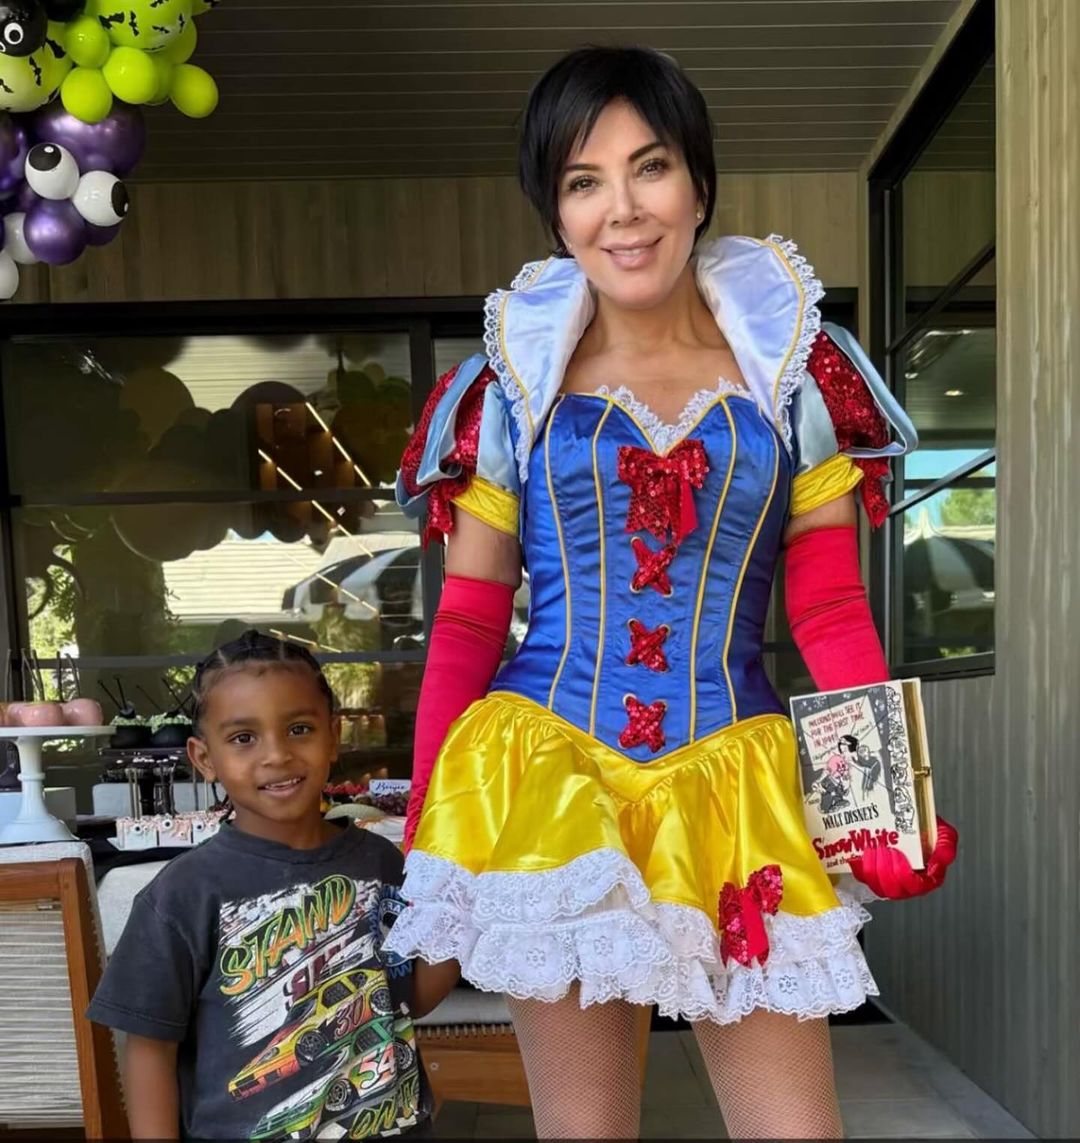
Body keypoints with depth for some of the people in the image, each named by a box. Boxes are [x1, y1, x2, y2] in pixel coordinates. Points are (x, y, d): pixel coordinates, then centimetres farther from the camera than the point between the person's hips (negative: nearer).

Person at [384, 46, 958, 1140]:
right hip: (546, 780, 0)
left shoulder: (795, 366, 3)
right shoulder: (508, 387, 2)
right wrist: (426, 823, 0)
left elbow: (831, 611, 3)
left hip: (733, 788, 1)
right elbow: (466, 625, 4)